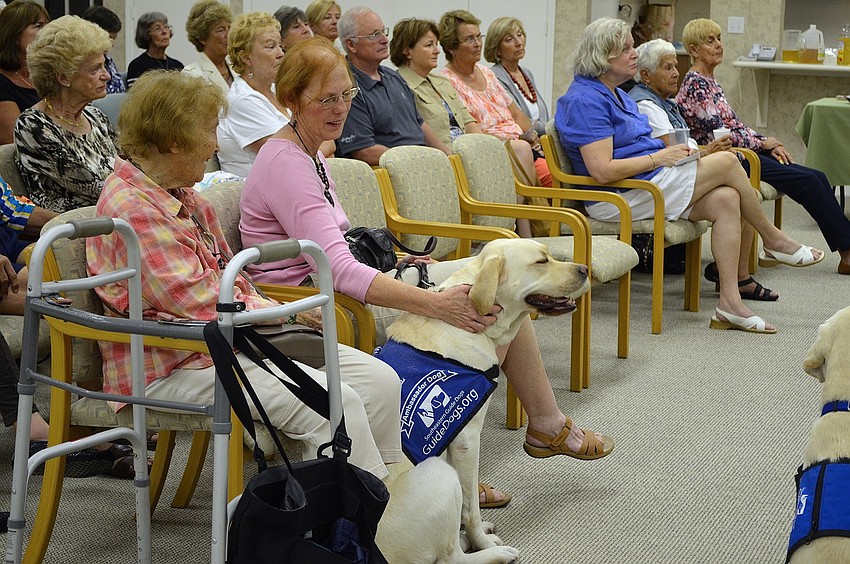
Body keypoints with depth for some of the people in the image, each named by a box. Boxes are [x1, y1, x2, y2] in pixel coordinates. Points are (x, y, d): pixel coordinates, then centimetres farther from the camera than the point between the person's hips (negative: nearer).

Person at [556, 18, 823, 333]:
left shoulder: (615, 94, 18)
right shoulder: (585, 100, -16)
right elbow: (602, 171, -24)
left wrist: (670, 152, 5)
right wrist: (659, 157, -16)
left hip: (648, 181, 10)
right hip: (619, 199, -10)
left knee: (726, 199, -12)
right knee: (726, 162, -11)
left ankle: (730, 302, -16)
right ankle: (774, 239, 11)